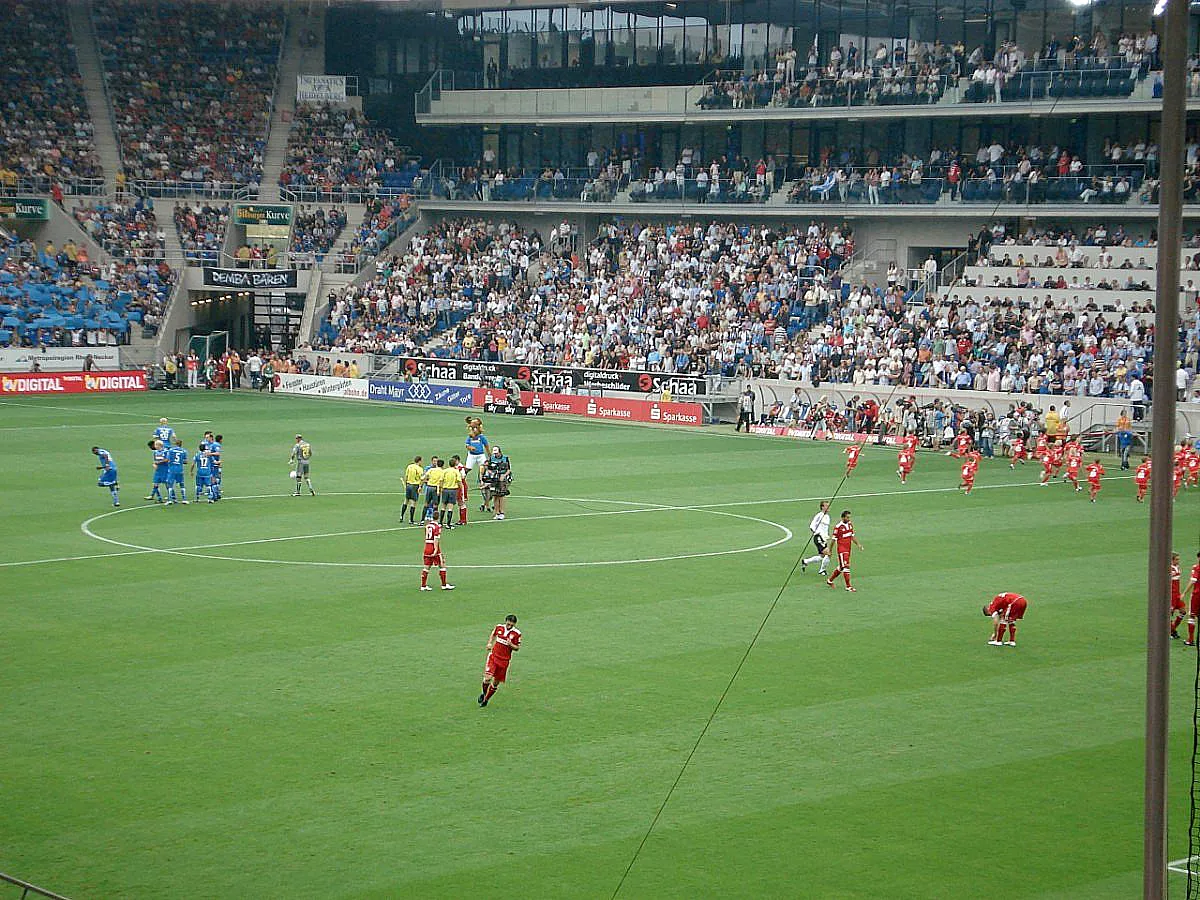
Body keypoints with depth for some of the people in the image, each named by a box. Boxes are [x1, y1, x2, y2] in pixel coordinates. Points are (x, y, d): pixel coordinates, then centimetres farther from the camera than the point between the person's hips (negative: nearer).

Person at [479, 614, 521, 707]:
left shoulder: (517, 634, -10)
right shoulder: (499, 627, -4)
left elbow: (517, 648, 0)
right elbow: (493, 634, 18)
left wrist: (511, 645, -21)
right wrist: (490, 643, 1)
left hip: (504, 660, 0)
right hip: (493, 656, 0)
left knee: (496, 682, 6)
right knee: (488, 678, -16)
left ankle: (486, 700, 26)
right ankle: (483, 693, 14)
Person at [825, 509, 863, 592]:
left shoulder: (850, 524, 7)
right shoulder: (838, 527, -15)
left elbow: (852, 536, 17)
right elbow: (834, 539, -8)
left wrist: (858, 544, 3)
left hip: (848, 549, 8)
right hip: (841, 549, -8)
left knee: (841, 567, 16)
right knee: (846, 566, -11)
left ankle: (830, 580, 33)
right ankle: (848, 586, -8)